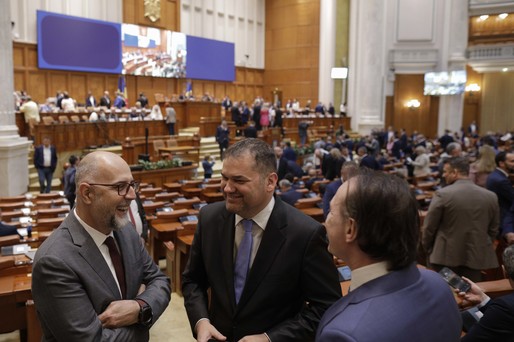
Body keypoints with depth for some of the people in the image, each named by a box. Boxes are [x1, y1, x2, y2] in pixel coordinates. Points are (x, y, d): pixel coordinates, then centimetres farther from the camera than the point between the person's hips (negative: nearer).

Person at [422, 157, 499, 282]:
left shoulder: (442, 194, -13)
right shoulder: (490, 196, 0)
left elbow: (429, 227, -7)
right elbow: (493, 229, 8)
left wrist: (428, 249, 8)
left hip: (446, 255, -3)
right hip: (477, 256, 3)